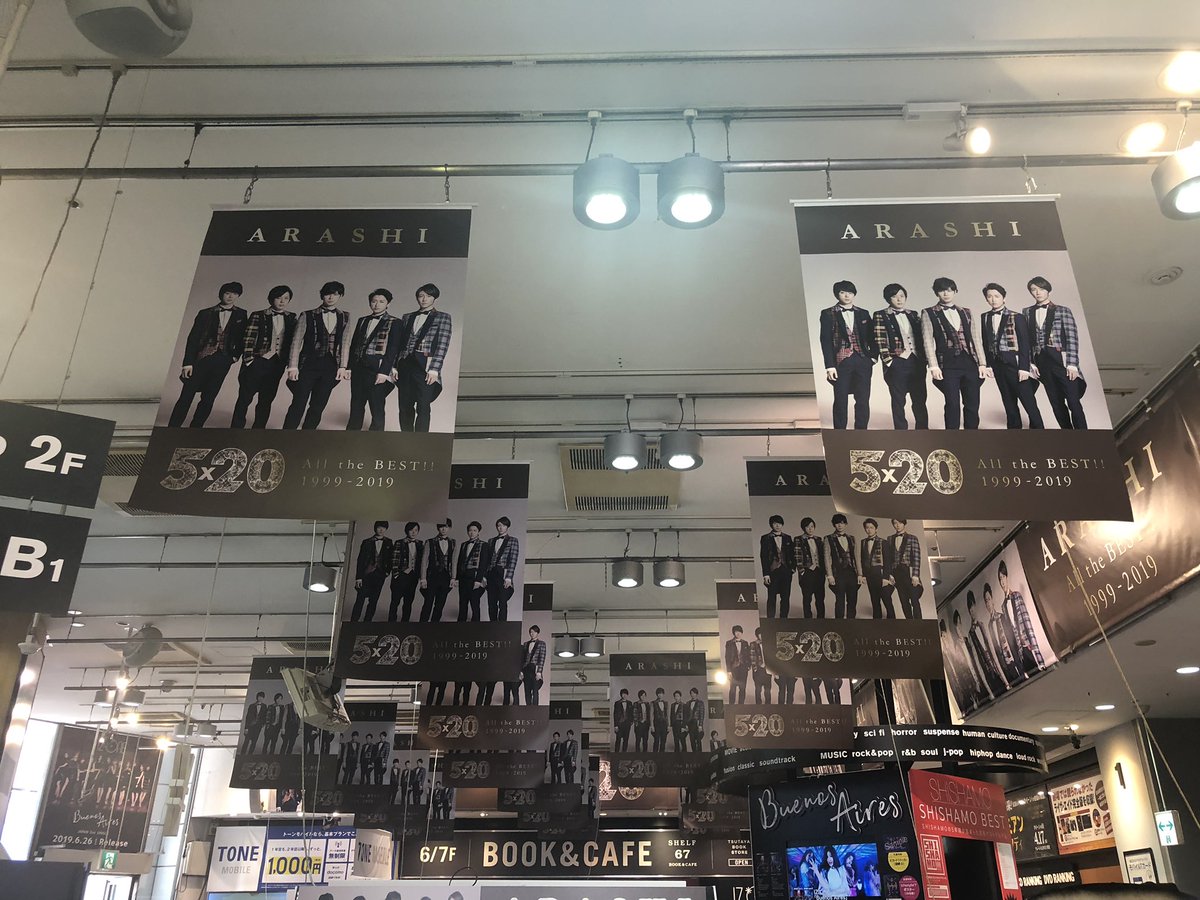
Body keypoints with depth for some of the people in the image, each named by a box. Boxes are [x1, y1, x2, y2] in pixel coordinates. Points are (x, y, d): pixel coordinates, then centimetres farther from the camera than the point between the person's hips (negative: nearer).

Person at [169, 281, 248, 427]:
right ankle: (172, 428, 0)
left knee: (208, 399, 1)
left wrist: (235, 355, 2)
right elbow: (193, 338, 0)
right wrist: (188, 362, -7)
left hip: (222, 361, 1)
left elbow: (242, 338, 15)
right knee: (186, 396, -3)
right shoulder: (206, 313, 3)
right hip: (201, 359, -1)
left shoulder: (241, 315, 7)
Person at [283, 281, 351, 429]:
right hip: (308, 365, -3)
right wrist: (293, 367, -8)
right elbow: (296, 342, -1)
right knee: (298, 405, -6)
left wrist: (343, 367, -2)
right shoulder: (308, 315, 1)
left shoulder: (345, 317, 9)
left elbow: (345, 343, 6)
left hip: (330, 367, 3)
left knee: (318, 407, 4)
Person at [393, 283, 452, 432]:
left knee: (423, 407, -8)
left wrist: (434, 368, -13)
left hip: (426, 367, -4)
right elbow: (399, 343, 16)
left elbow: (443, 345, -4)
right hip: (405, 366, 4)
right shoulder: (407, 317, 18)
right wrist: (394, 366, 7)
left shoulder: (442, 317, 5)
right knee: (405, 407, 6)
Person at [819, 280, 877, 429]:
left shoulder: (863, 314, 14)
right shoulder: (828, 314, 3)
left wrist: (874, 356, 1)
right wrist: (830, 365, -10)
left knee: (863, 400, 1)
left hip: (862, 361, 3)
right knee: (841, 401, 0)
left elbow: (871, 337, 15)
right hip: (841, 362, -3)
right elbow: (825, 340, -3)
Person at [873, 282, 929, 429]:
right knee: (898, 401, 0)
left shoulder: (914, 315, 14)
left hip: (917, 362, 4)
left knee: (920, 399, 6)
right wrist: (888, 361, -12)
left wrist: (926, 359, 6)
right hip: (897, 363, -4)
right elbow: (880, 340, -6)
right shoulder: (881, 316, 0)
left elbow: (922, 338, 13)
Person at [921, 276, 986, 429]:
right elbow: (928, 341, -4)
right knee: (952, 404, -7)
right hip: (948, 364, -4)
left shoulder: (966, 312, 16)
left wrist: (982, 363, 6)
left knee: (973, 404, 4)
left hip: (970, 362, 4)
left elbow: (976, 339, 14)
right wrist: (933, 366, -14)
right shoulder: (929, 313, 3)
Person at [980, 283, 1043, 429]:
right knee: (1009, 404, 10)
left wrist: (1023, 368, -13)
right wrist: (988, 364, 2)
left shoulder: (1016, 317, -4)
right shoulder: (985, 318, 8)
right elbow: (986, 343, 10)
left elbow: (1025, 344, -7)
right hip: (998, 366, 4)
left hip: (1015, 364, -4)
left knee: (1029, 403, -4)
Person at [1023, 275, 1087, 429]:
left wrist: (1072, 364, -11)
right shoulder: (1027, 312, 9)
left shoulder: (1063, 311, 1)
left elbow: (1072, 338, -4)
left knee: (1073, 402, -5)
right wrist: (1030, 363, 0)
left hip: (1062, 361, -3)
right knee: (1056, 403, 8)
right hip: (1042, 363, 3)